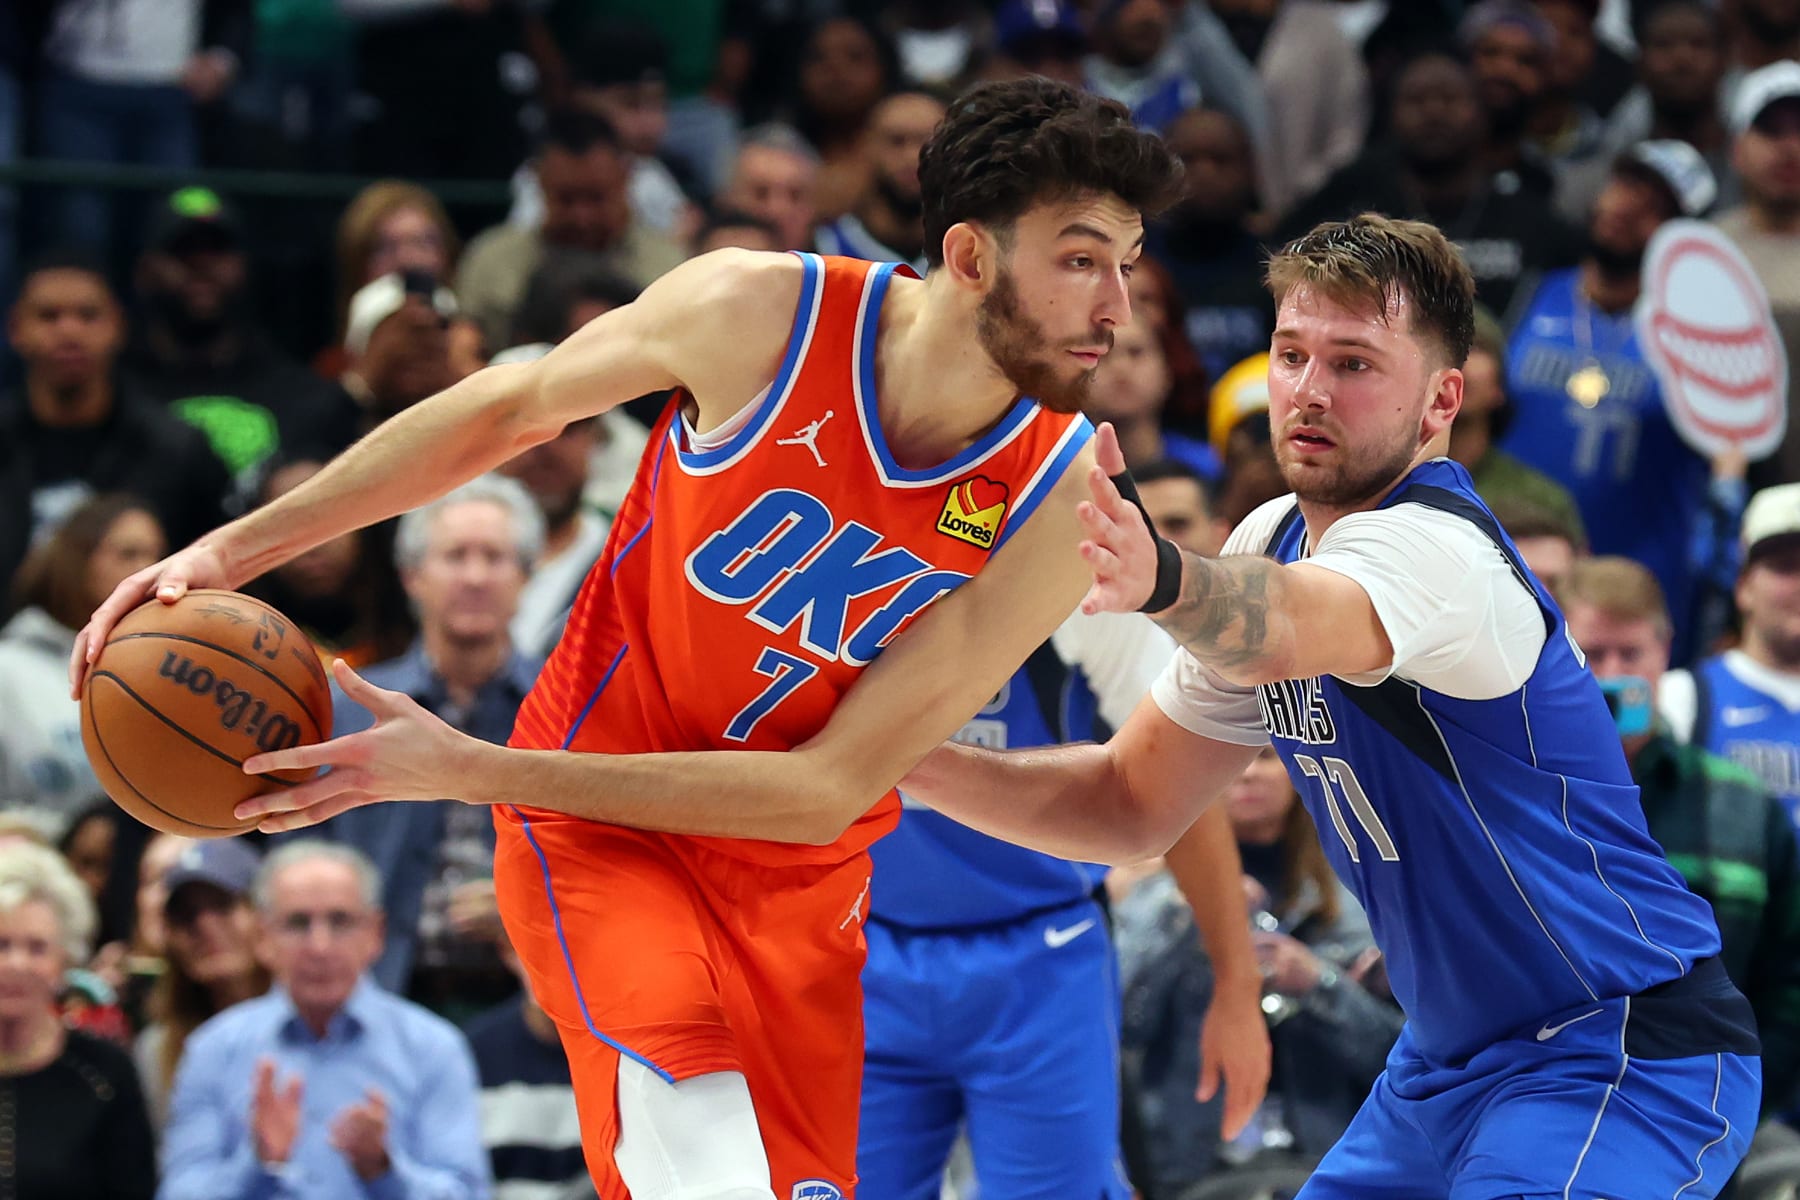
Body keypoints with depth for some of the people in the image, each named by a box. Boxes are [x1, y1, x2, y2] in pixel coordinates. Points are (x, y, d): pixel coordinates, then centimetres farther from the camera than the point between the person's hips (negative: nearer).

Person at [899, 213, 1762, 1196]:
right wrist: (919, 764, -3)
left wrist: (1159, 578, -67)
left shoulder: (1435, 546, -21)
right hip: (1449, 1064, 9)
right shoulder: (1273, 541, 7)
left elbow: (1286, 626, -45)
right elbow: (1133, 801, 12)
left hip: (1624, 1054, -9)